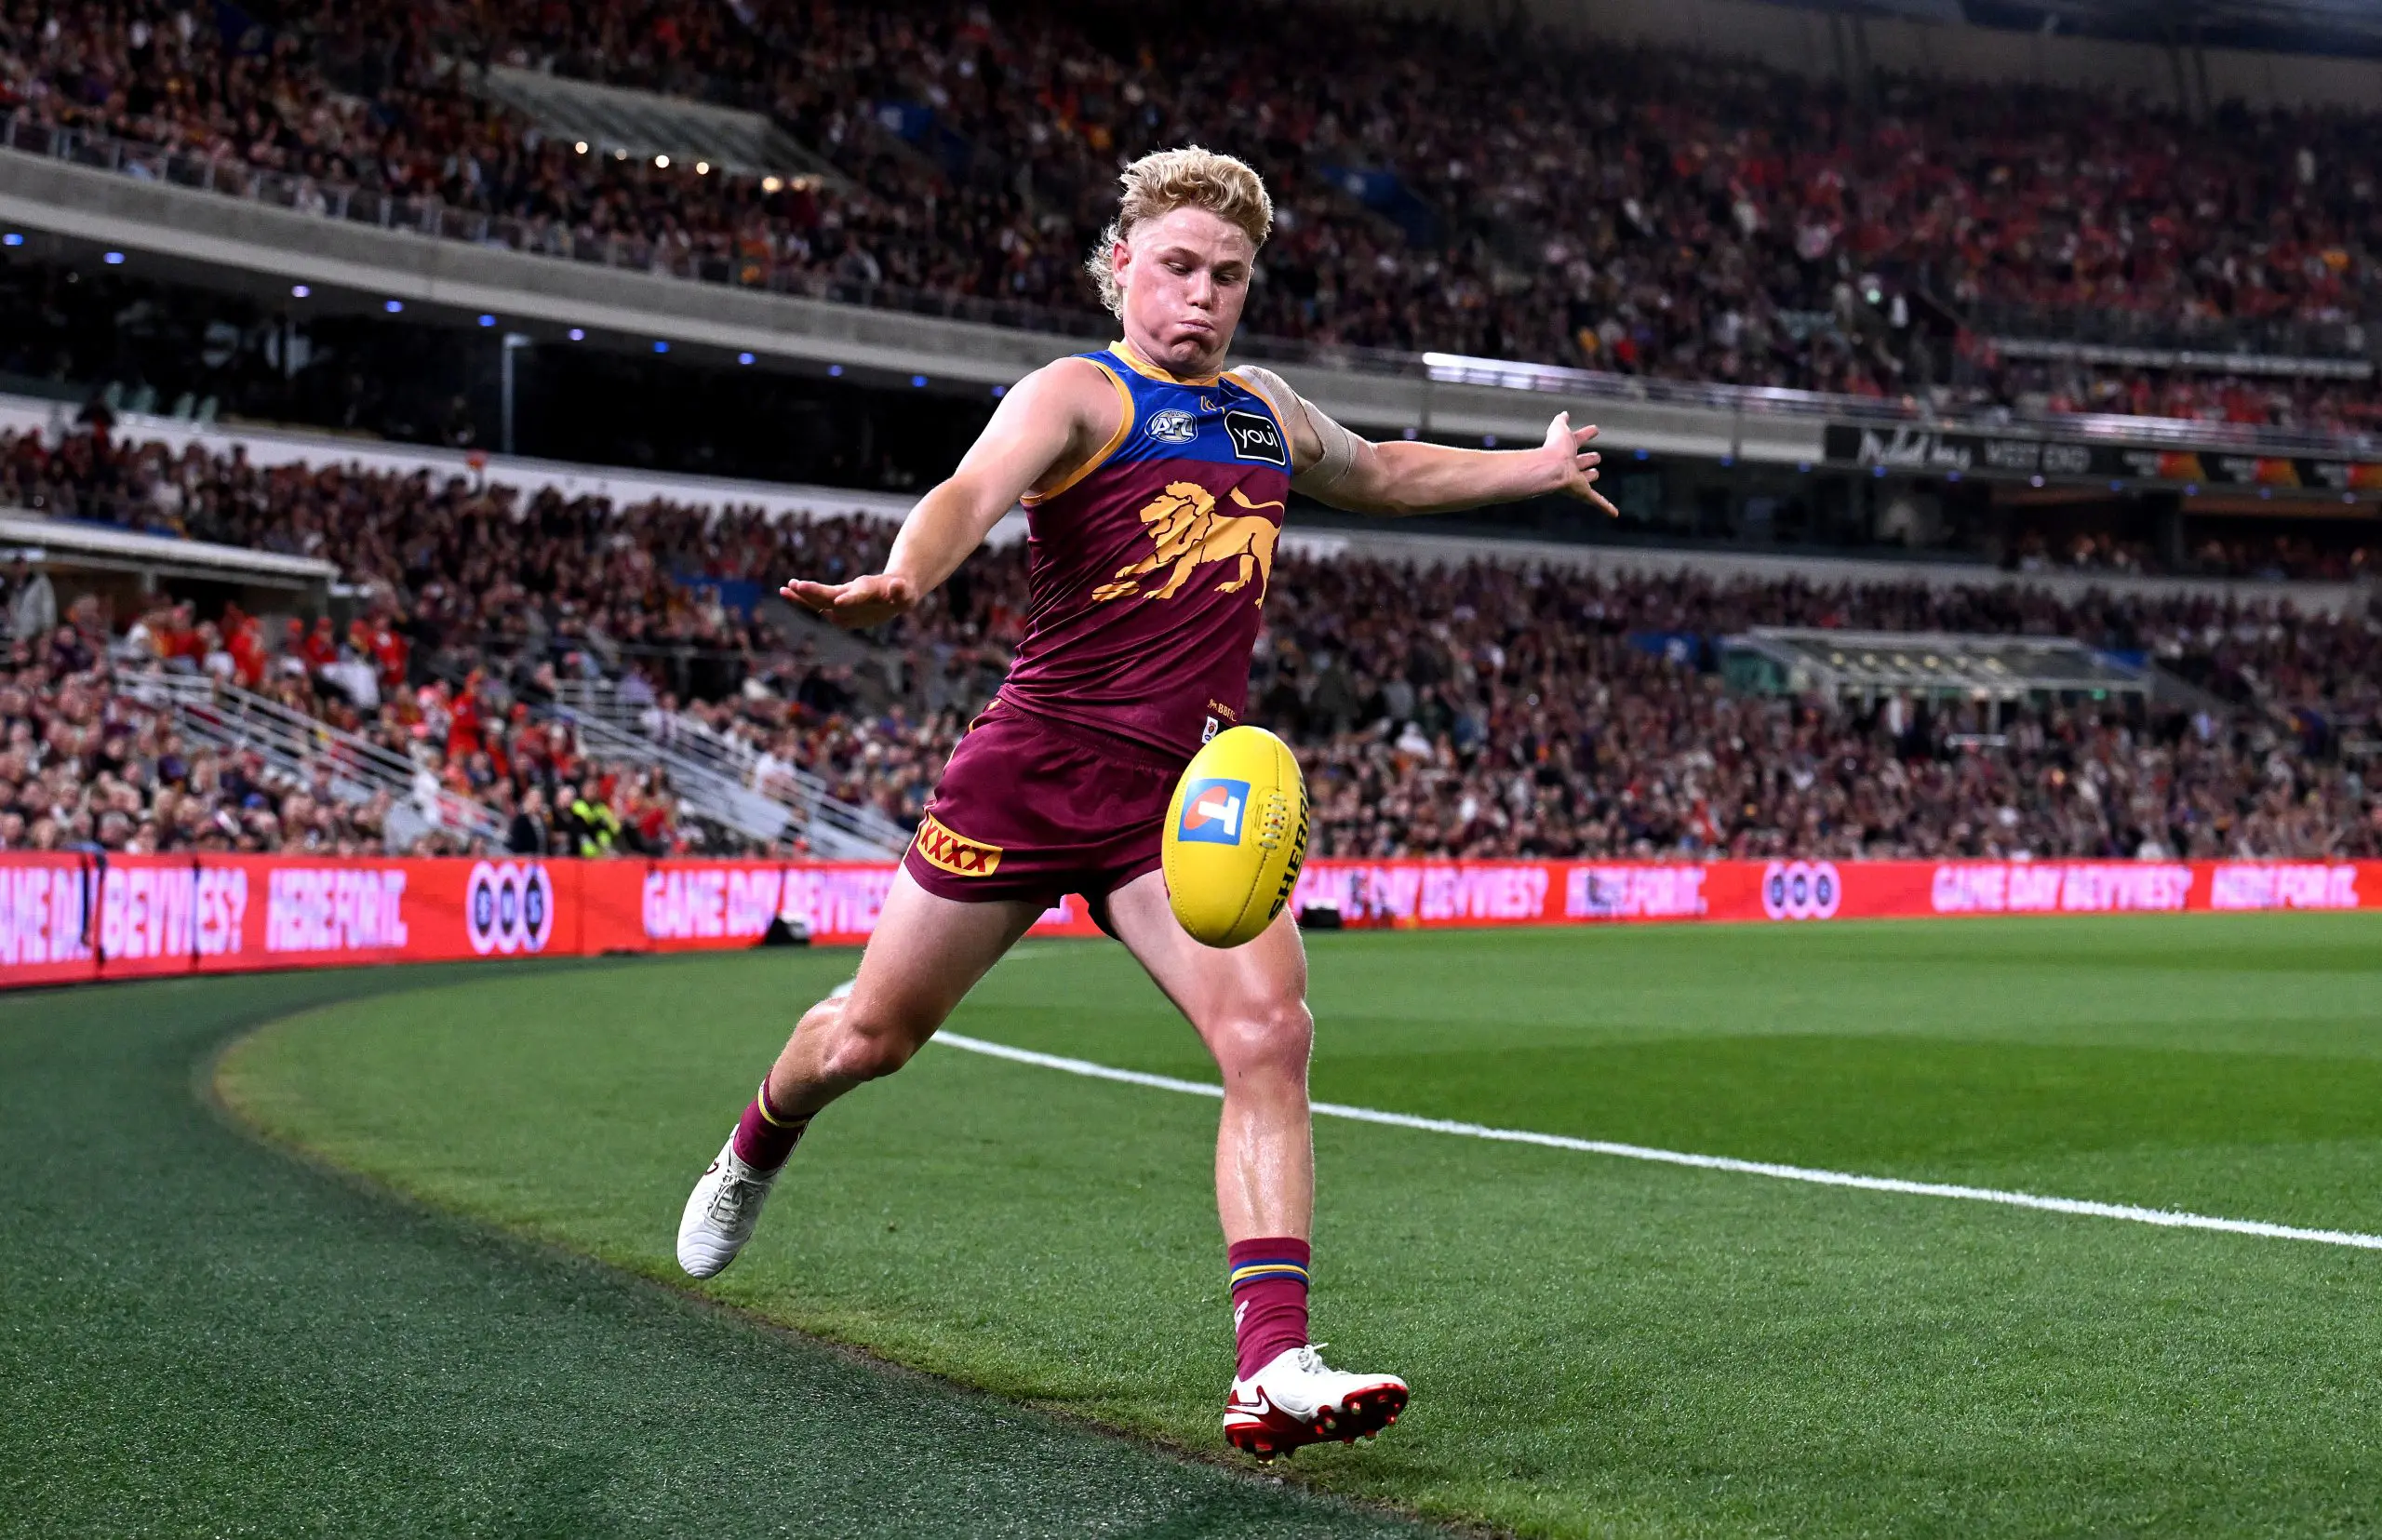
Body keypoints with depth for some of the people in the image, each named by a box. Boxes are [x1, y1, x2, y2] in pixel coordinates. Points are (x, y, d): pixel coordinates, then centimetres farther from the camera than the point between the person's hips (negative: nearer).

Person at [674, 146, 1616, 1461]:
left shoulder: (1266, 411, 16)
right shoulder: (1078, 394, -6)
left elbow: (1380, 475, 38)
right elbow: (972, 491, -27)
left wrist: (1537, 467, 44)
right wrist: (898, 581, -48)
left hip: (1190, 788, 4)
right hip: (1040, 760, -4)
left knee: (1266, 1031, -19)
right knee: (874, 1033, 8)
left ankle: (1272, 1369, -22)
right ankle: (757, 1150, 44)